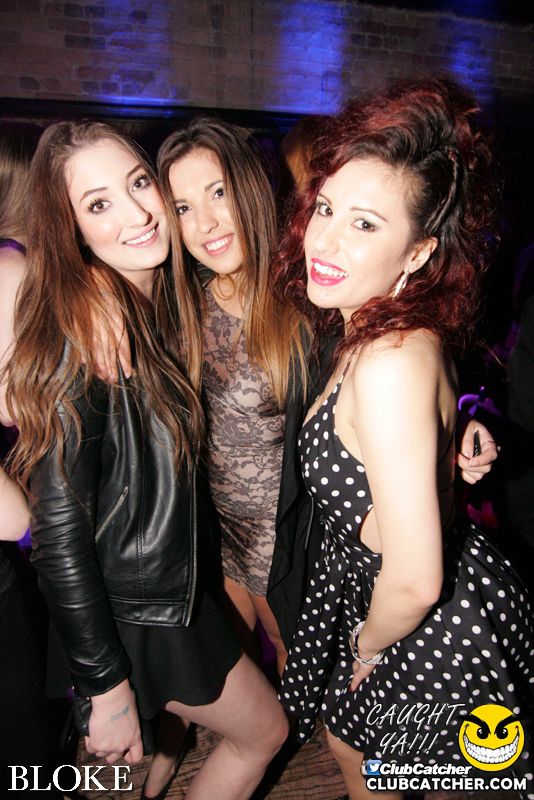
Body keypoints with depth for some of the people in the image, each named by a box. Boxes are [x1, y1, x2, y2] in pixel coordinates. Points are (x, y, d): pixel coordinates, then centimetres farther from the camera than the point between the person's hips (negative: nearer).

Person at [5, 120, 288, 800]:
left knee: (172, 730, 29)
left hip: (175, 582, 7)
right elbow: (58, 529, -25)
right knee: (263, 731, 17)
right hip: (135, 610, -7)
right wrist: (104, 686, -18)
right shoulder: (80, 342, -29)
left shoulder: (159, 303, -2)